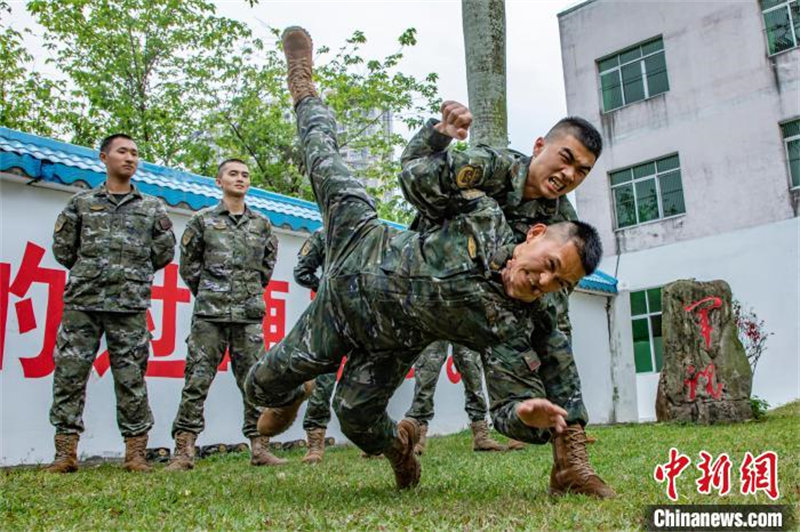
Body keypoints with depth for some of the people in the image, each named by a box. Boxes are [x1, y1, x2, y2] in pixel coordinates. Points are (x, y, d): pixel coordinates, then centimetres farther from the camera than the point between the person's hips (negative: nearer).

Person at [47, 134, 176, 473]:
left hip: (130, 305, 0)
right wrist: (87, 271, 15)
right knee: (69, 374, 0)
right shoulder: (82, 202, 12)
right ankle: (65, 453, 10)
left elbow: (165, 252, 14)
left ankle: (135, 453, 8)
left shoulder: (152, 207, 12)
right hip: (82, 302, 1)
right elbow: (62, 248, 15)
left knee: (131, 379, 0)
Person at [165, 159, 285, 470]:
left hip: (250, 315, 2)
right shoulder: (203, 220, 7)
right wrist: (208, 293, 11)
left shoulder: (262, 224, 13)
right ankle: (183, 451, 4)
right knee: (197, 381, -2)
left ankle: (259, 448, 9)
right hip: (210, 314, -2)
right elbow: (188, 264, 12)